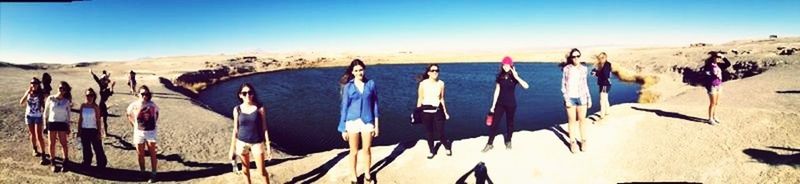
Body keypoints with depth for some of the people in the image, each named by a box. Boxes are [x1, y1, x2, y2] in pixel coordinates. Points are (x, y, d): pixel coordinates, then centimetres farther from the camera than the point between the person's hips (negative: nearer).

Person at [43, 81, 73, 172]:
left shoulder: (67, 101, 0)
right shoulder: (50, 99, -2)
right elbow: (46, 112, 5)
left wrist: (68, 127, 6)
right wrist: (45, 125, 4)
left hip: (62, 124, 0)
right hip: (51, 123, 1)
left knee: (63, 143, -2)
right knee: (52, 144, 7)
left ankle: (65, 162, 10)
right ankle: (53, 163, 18)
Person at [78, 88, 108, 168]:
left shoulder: (95, 107, -8)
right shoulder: (83, 106, 2)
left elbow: (98, 120, -6)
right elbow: (80, 118, 8)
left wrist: (99, 132, -8)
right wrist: (79, 130, 6)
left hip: (93, 130, -4)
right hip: (84, 130, 4)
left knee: (97, 148, 0)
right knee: (86, 149, 11)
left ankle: (101, 164, 12)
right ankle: (87, 163, 24)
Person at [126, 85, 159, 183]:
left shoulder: (152, 105, -8)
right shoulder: (134, 105, -8)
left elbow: (156, 113, 13)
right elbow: (129, 115, 11)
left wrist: (153, 123, 6)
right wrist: (134, 125, 4)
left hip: (151, 132, -1)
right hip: (138, 132, 1)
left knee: (152, 154, -1)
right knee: (140, 154, 10)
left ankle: (153, 174, 6)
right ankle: (142, 172, 27)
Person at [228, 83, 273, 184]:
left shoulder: (260, 108, -10)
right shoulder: (237, 109, -5)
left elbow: (264, 128, -5)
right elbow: (235, 129, 2)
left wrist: (268, 146, -6)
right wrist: (232, 148, 4)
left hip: (257, 143, -2)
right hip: (242, 142, 2)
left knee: (262, 170, 3)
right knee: (245, 168, 16)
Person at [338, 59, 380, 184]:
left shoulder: (371, 84, 0)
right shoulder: (348, 86, -2)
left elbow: (375, 104, 4)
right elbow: (344, 107, 1)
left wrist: (376, 125, 2)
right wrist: (343, 128, 0)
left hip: (367, 121, 1)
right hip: (352, 122, 0)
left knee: (367, 150, 9)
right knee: (354, 151, 8)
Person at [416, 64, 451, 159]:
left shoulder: (441, 83, 0)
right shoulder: (423, 83, -6)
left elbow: (442, 99, 10)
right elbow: (420, 99, 1)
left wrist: (445, 112, 11)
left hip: (437, 110, 1)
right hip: (426, 111, -1)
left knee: (440, 133, 0)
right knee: (429, 133, 7)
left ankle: (448, 148, 25)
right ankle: (432, 151, 25)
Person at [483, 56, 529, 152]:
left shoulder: (514, 76, -7)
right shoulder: (500, 76, -1)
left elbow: (526, 86, -23)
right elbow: (497, 91, 3)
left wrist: (516, 77, -32)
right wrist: (493, 106, 2)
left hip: (511, 104, -1)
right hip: (500, 103, 2)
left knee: (509, 123, 11)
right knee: (494, 123, -1)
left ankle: (508, 142, 29)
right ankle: (489, 144, 6)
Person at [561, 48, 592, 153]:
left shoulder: (583, 69, 4)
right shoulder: (566, 69, -5)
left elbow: (585, 85, 11)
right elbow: (563, 85, -3)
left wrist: (589, 98, 8)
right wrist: (566, 99, -10)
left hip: (581, 97, 2)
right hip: (570, 98, -2)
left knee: (582, 120, 6)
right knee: (572, 120, 4)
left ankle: (583, 141, 17)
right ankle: (572, 142, 12)